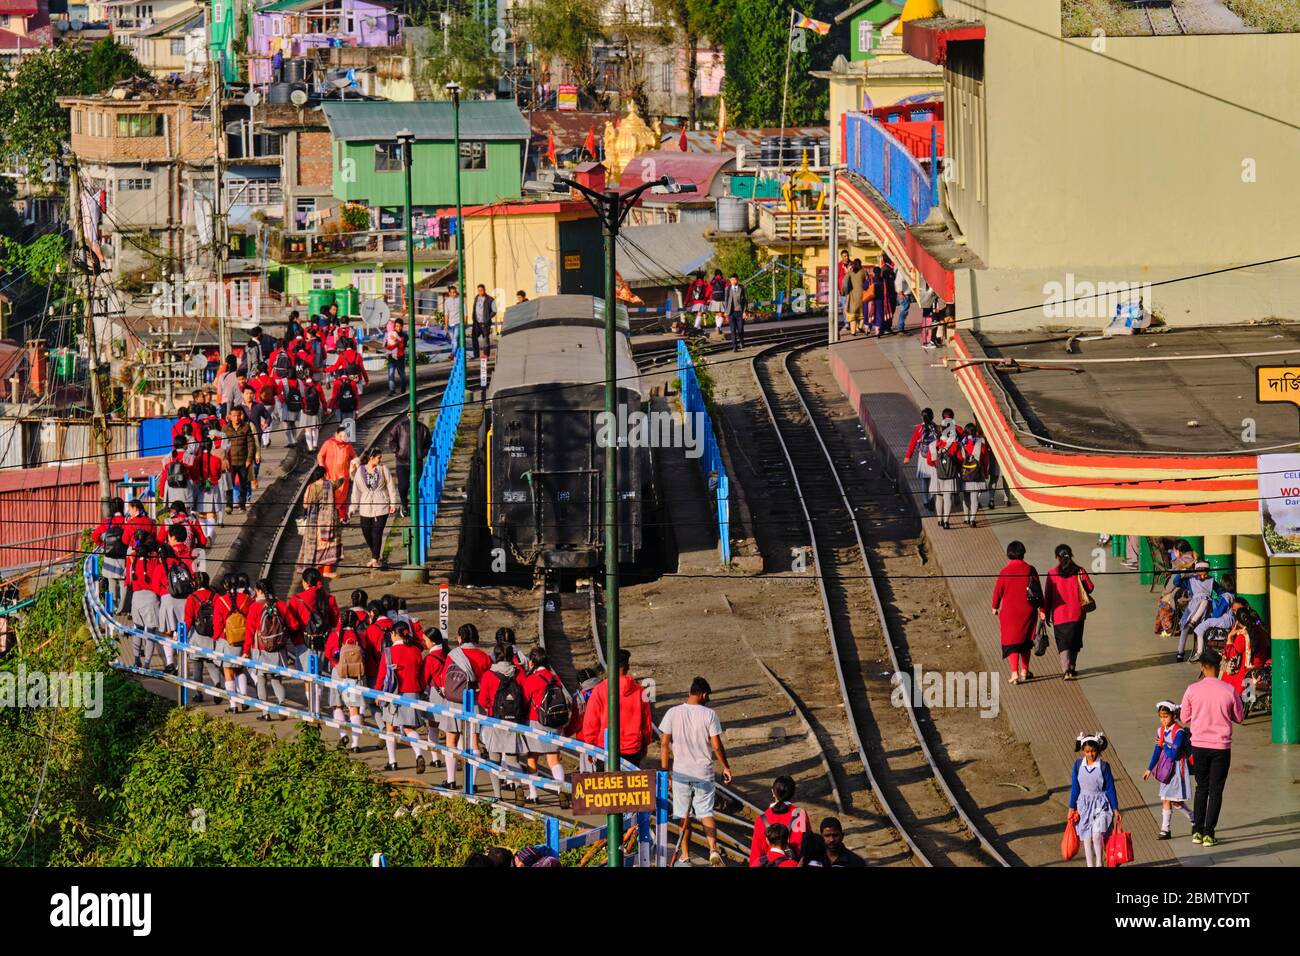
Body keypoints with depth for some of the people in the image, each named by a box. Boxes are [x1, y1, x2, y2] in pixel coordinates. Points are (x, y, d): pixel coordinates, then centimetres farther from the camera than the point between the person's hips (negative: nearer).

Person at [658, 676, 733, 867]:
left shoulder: (673, 713, -3)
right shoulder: (709, 714, -7)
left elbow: (664, 744, -2)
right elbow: (717, 746, -5)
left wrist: (665, 772, 6)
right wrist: (726, 767, 10)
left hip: (681, 773, 1)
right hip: (704, 773, -1)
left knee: (684, 815, 11)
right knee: (706, 813, 8)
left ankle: (685, 855, 17)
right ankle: (713, 850, -9)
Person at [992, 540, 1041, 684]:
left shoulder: (1005, 572, -11)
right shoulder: (1030, 570, -5)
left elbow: (998, 591, -3)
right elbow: (1039, 591, 0)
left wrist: (995, 607, 14)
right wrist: (1041, 608, 10)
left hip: (1010, 612, -2)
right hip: (1028, 612, 2)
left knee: (1011, 642, 1)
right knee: (1026, 641, 19)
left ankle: (1014, 673, -12)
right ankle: (1024, 671, 28)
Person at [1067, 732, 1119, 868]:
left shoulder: (1103, 766, -9)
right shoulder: (1078, 765, -2)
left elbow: (1110, 789, -3)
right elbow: (1075, 788, 6)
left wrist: (1115, 809, -2)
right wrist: (1072, 808, 7)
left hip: (1101, 805, -3)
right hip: (1084, 804, 3)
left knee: (1097, 835, -17)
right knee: (1086, 838, 5)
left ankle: (1100, 863, -1)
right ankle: (1090, 865, 15)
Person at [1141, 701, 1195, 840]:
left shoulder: (1179, 732, -18)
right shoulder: (1161, 731, 6)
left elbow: (1173, 754, -24)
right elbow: (1157, 751, 15)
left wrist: (1164, 745, -10)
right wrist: (1149, 769, 16)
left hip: (1177, 767, -7)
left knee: (1176, 802, -4)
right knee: (1165, 800, 5)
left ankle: (1194, 820, 18)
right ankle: (1165, 830, 8)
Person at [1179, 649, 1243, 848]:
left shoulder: (1192, 689, -7)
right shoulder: (1229, 690, -9)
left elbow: (1185, 717, 2)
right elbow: (1239, 718, 3)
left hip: (1199, 745, 1)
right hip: (1221, 746, -1)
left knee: (1202, 788, 17)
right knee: (1216, 790, 6)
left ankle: (1197, 831, 15)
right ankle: (1209, 833, 3)